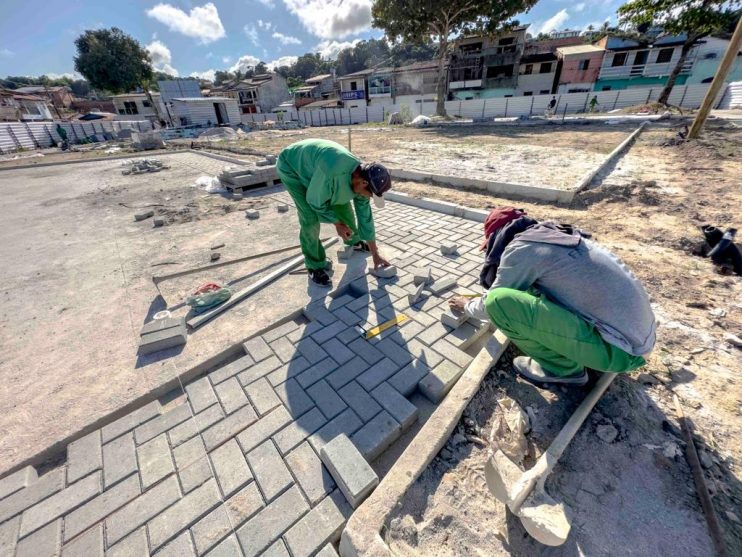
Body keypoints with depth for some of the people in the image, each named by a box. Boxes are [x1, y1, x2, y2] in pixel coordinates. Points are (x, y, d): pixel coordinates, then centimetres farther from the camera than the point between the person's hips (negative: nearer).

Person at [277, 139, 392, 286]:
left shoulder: (360, 178, -17)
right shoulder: (332, 171, -43)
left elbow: (365, 215, -10)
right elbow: (316, 201, -28)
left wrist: (375, 254, -5)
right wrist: (337, 223, -16)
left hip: (314, 166, 7)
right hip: (291, 167, -6)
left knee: (343, 204, 8)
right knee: (311, 217, -19)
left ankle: (354, 241, 34)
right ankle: (314, 265, -1)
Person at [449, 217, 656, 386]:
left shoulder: (520, 247, -12)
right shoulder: (552, 235, 12)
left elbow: (493, 303, -1)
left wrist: (467, 306, 18)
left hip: (616, 346, -9)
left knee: (499, 302, -18)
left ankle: (563, 367, 1)